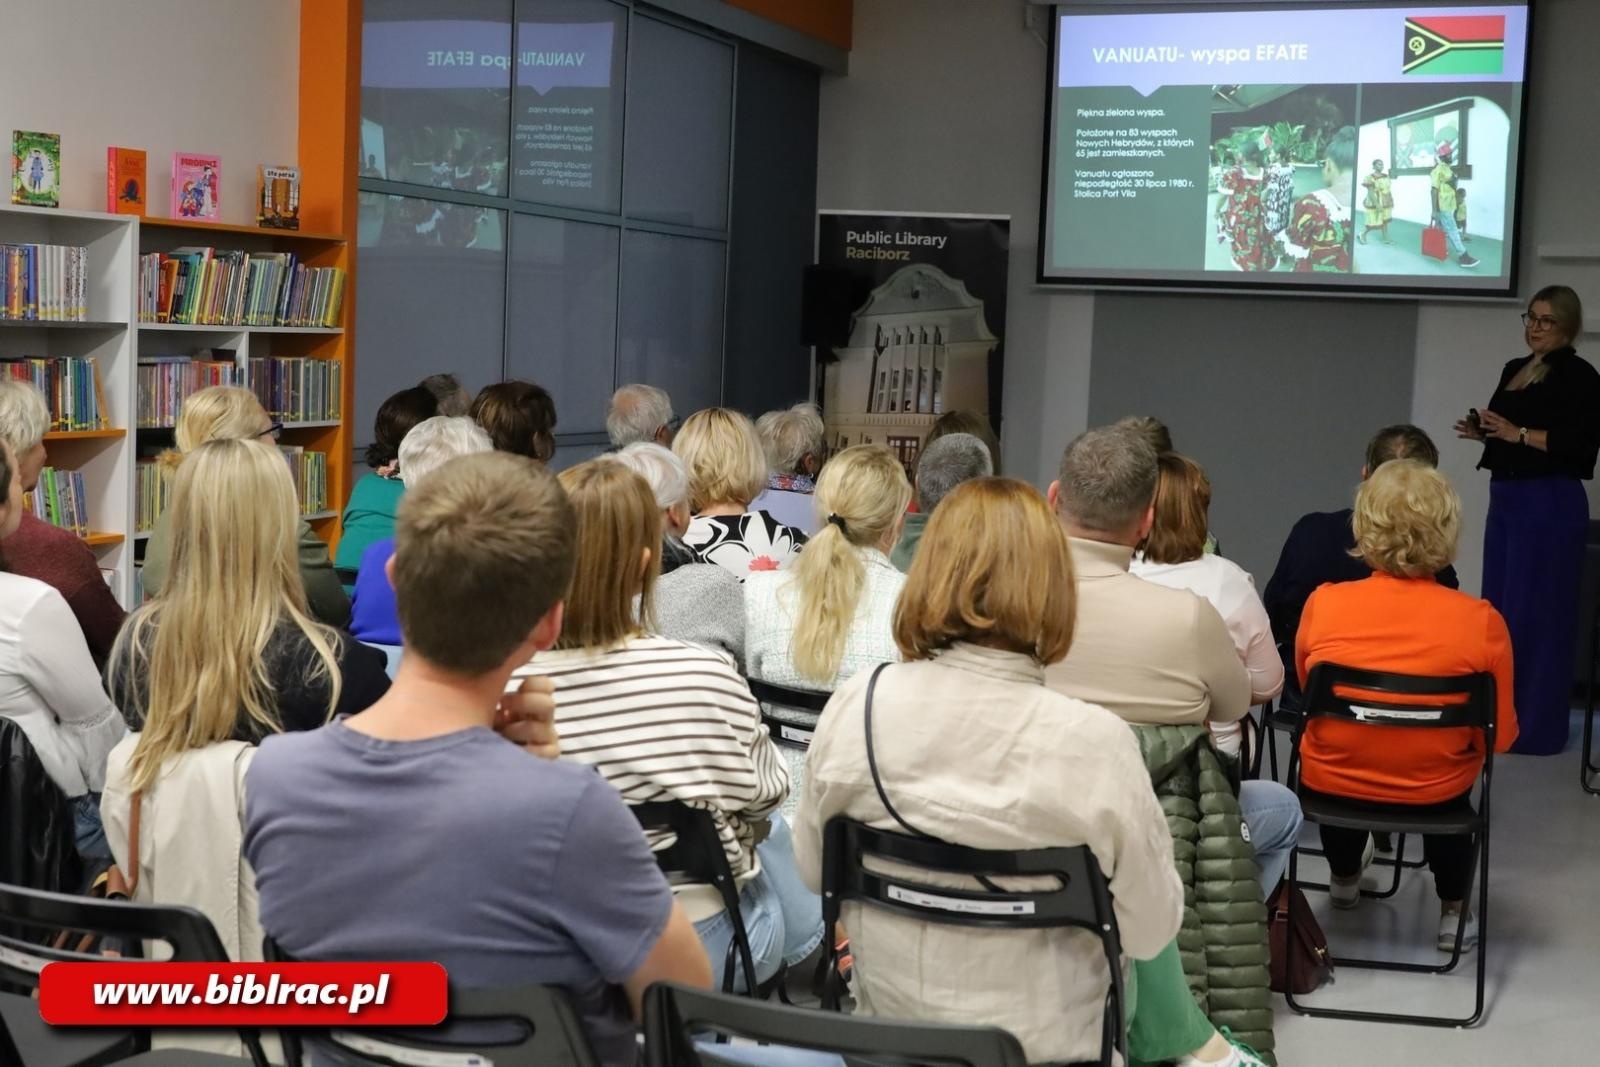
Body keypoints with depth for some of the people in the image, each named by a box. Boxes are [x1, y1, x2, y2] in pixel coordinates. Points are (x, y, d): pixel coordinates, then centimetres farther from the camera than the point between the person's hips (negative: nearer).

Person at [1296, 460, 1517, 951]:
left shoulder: (1323, 604, -20)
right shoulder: (1482, 623, -22)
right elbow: (1500, 735, -10)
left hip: (1331, 782, 1)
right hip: (1432, 793, -1)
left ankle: (1344, 880, 57)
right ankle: (1453, 913, 42)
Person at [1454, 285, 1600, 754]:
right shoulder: (1514, 370, 16)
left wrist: (1518, 433, -22)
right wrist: (1481, 430, 5)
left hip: (1551, 504, -9)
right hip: (1505, 499, 9)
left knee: (1536, 613, -6)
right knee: (1498, 609, 12)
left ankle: (1537, 725, 1)